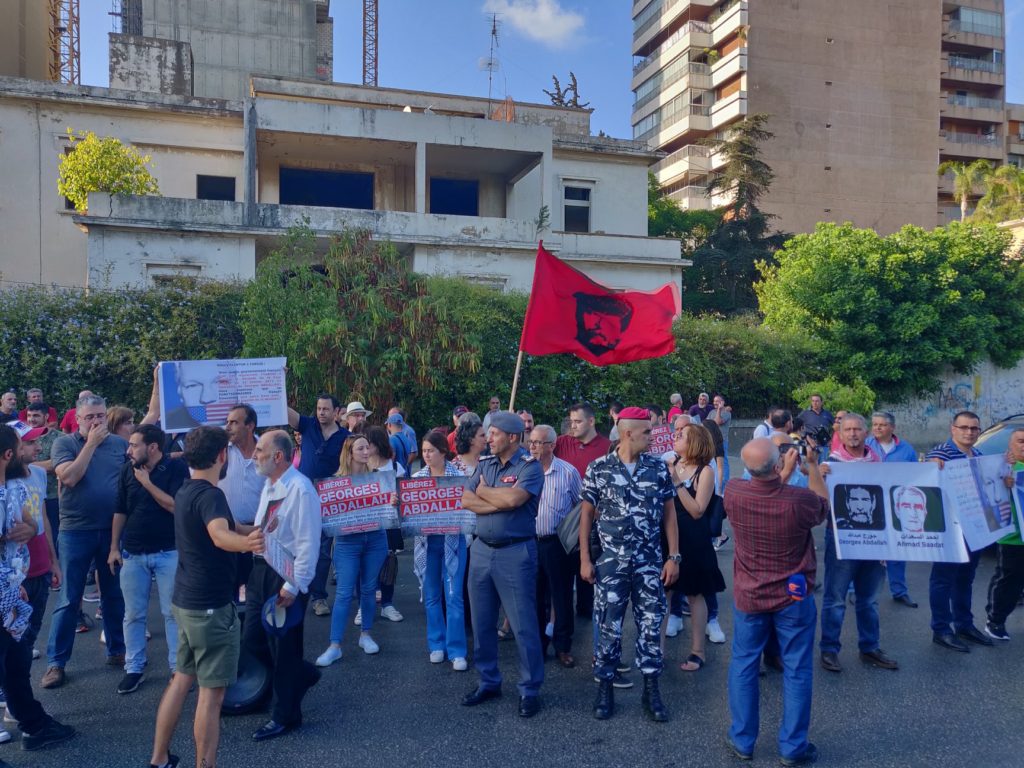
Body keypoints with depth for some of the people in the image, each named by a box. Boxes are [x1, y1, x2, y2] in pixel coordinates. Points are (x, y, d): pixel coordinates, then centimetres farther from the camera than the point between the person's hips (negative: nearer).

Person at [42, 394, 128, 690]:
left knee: (114, 595, 13)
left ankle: (116, 650, 27)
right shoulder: (64, 443, -3)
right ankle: (56, 662, 17)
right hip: (76, 532, -2)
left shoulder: (120, 443, 3)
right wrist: (91, 443, -16)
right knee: (69, 599, 5)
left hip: (114, 530, 3)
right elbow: (69, 477, -18)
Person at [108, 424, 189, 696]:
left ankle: (178, 667, 13)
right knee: (133, 615, 10)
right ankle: (133, 668, 22)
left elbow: (178, 507, -18)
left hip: (168, 552, -4)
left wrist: (148, 483, -16)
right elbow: (120, 511, 9)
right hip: (132, 553, 4)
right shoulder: (128, 470, 3)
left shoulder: (177, 468, -11)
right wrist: (114, 548, 7)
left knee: (173, 613, 3)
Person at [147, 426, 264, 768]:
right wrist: (247, 543, -63)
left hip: (186, 599, 10)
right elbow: (220, 535, -44)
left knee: (183, 676, 20)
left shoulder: (186, 491, 8)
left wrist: (251, 531, 35)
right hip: (210, 605, -10)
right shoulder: (209, 494, -22)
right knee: (212, 691, -1)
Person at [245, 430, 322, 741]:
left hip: (286, 576, -8)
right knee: (252, 639, 15)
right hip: (261, 570, 9)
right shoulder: (269, 486, 8)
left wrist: (292, 587, -21)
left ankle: (285, 716, 26)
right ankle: (301, 673, 38)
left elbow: (308, 543, -22)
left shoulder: (300, 489, -21)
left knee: (283, 647, 6)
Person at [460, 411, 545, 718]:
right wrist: (500, 502, -13)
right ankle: (488, 682, 30)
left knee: (523, 624, 1)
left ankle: (530, 689, 16)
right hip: (482, 549, 7)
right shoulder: (484, 464, 9)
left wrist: (484, 490, -7)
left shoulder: (529, 465, -10)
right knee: (482, 622, 14)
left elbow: (513, 498, -25)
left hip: (516, 552, -6)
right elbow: (466, 501, 0)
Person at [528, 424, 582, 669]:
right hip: (529, 542, 3)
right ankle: (537, 645, 28)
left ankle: (563, 647, 22)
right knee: (535, 596, 13)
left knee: (562, 596, 7)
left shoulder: (568, 472, -6)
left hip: (557, 543, -2)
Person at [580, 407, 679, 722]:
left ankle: (651, 690, 24)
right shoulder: (598, 468, -6)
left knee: (651, 627, 9)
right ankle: (605, 687, 24)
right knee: (610, 629, 7)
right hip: (610, 563, -1)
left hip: (650, 563, 2)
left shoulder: (658, 467, 0)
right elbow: (587, 514, 0)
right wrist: (584, 559, -2)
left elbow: (669, 513, 4)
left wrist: (673, 557, -1)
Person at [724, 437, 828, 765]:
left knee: (743, 666, 15)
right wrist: (812, 466, 6)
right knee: (797, 671, 13)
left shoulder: (733, 492, -17)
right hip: (794, 598, -2)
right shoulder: (801, 500, -26)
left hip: (748, 596, 2)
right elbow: (824, 506, 1)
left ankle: (742, 741, 25)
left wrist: (783, 475, 12)